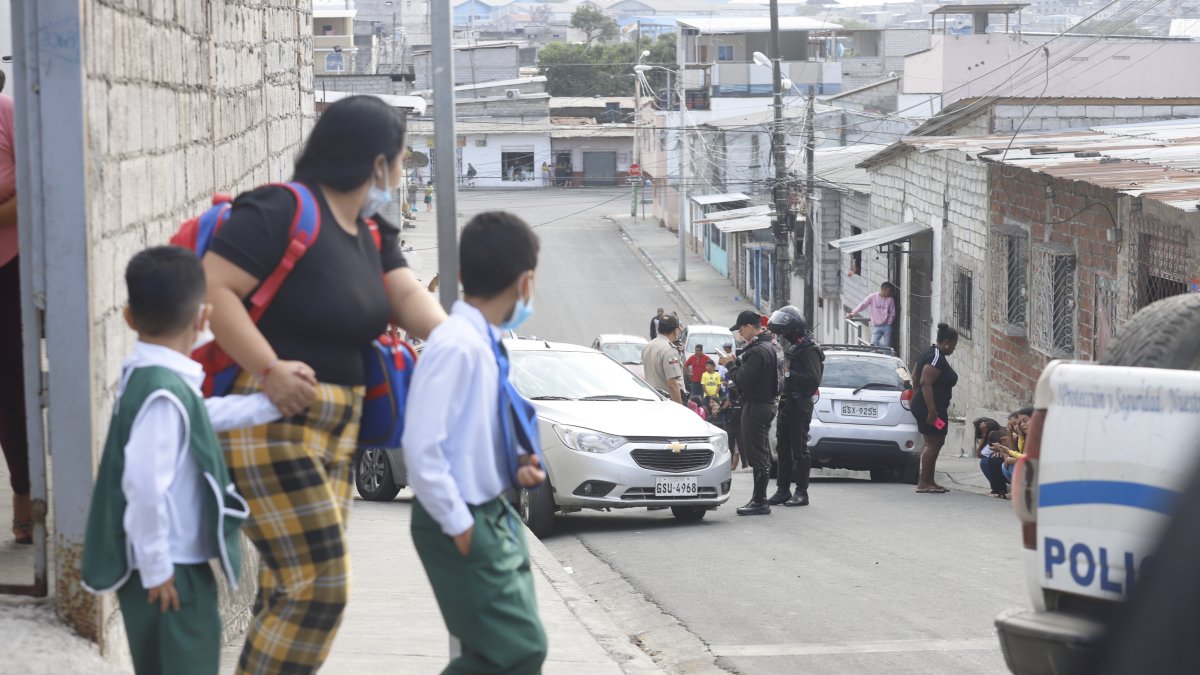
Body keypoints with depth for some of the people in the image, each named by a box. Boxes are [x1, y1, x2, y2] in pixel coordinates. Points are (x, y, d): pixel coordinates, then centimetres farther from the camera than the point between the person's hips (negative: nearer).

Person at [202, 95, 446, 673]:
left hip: (336, 424, 10)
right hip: (271, 421, -10)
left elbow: (405, 293, 0)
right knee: (319, 587, -12)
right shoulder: (282, 211, -16)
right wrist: (269, 370, -28)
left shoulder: (372, 233, 13)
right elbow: (212, 287, -22)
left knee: (289, 590, 13)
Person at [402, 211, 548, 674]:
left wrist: (517, 466, 4)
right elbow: (421, 446, -25)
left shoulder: (485, 344, 8)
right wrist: (459, 526, -20)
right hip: (465, 524, -9)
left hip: (495, 516, 10)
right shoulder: (456, 345, -21)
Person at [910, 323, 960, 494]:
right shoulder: (936, 359, -17)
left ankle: (928, 481, 19)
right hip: (931, 407, -11)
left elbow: (915, 377, 22)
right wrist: (931, 410, -27)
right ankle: (924, 483, -8)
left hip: (924, 406, 11)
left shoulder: (932, 354, 15)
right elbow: (925, 383, -25)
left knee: (934, 443, 15)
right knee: (934, 443, -8)